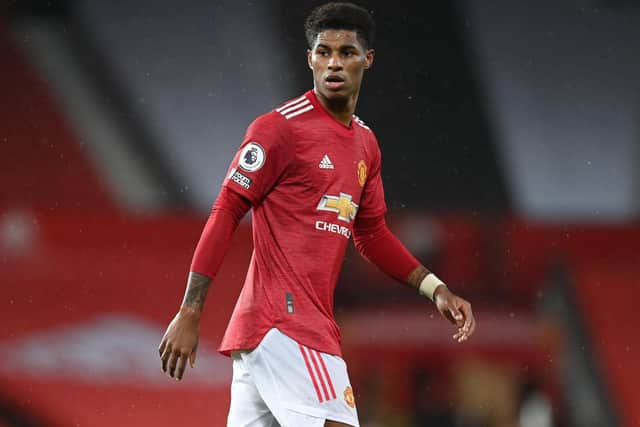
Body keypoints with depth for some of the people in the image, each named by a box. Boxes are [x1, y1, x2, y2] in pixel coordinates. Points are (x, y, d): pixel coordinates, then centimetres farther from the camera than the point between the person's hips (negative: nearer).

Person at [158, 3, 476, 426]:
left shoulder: (366, 143, 17)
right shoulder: (280, 127, -7)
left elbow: (371, 233, 27)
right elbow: (225, 213, -9)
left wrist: (435, 288, 17)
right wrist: (189, 314, -13)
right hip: (283, 323, -8)